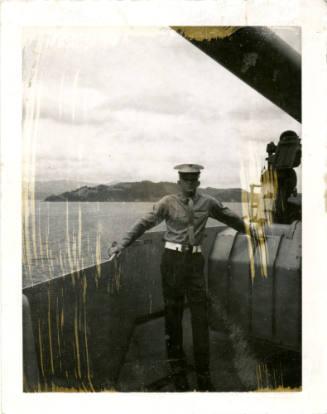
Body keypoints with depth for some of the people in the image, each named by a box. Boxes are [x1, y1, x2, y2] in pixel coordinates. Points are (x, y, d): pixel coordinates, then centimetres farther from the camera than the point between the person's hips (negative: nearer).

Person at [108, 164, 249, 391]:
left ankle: (203, 374, 10)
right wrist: (122, 245, -14)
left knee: (200, 315, 0)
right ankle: (178, 368, 20)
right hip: (173, 259, -2)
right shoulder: (168, 203, -2)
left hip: (195, 261, 2)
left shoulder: (208, 203, 6)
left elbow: (231, 218, 19)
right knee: (173, 313, 5)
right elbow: (144, 223, -6)